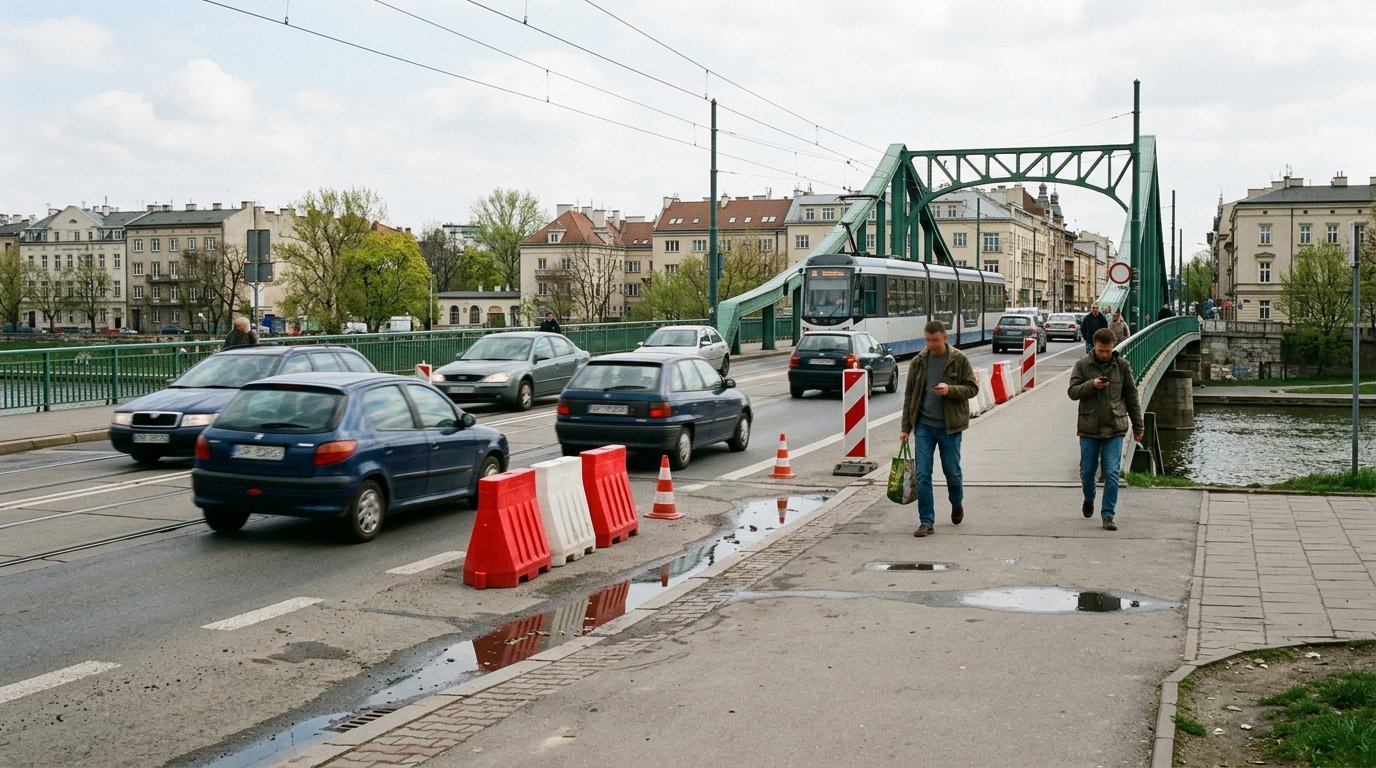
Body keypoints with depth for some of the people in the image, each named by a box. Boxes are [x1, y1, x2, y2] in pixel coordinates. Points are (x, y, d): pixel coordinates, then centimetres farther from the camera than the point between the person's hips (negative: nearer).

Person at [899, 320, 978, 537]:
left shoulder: (959, 360, -4)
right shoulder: (919, 361, 3)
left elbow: (972, 388, -2)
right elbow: (909, 395, 8)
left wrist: (950, 389, -22)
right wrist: (906, 428, 6)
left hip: (950, 426, -2)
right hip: (924, 425, 2)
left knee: (952, 471, 8)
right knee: (922, 475, -2)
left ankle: (957, 503, 39)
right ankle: (927, 522, 4)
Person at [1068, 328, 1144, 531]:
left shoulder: (1122, 365, 1)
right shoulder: (1082, 365, 0)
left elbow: (1132, 396, 7)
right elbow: (1072, 391, -4)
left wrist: (1138, 426, 9)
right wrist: (1091, 385, -22)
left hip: (1115, 429, -1)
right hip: (1089, 428, 1)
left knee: (1111, 474, -5)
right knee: (1087, 471, 10)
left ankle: (1108, 516, 2)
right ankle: (1089, 499, 39)